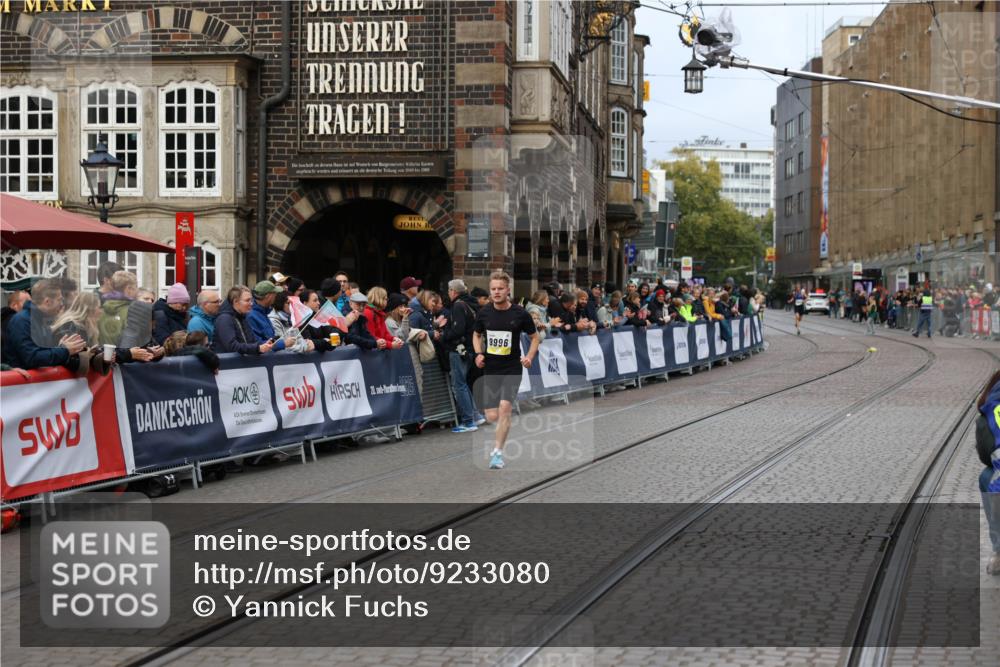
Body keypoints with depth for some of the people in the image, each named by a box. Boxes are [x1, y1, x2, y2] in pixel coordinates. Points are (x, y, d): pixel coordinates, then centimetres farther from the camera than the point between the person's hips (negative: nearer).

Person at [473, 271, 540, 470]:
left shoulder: (520, 314, -7)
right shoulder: (484, 313, 0)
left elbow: (534, 337, 6)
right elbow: (477, 335, 17)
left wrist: (529, 356, -10)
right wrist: (479, 353, -1)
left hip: (512, 369, -3)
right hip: (490, 369, 3)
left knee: (504, 408, -19)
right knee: (491, 417, 1)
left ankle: (498, 452, -7)